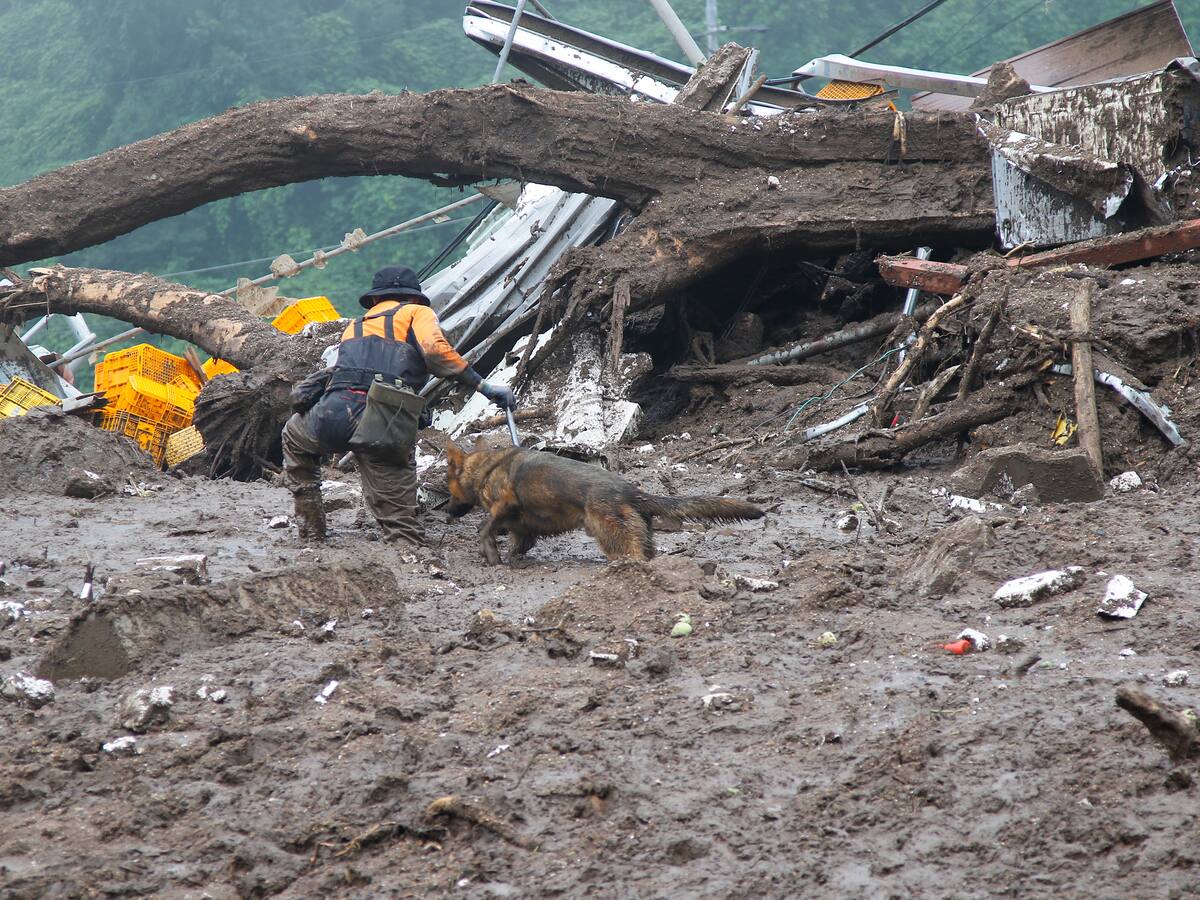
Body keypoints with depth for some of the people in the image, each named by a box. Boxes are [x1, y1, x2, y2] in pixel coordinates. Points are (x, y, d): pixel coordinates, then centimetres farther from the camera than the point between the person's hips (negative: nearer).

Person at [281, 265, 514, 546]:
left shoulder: (355, 326, 33)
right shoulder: (417, 313, 17)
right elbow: (435, 350, -4)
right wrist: (483, 386, -2)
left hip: (334, 417, 3)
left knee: (294, 437, 37)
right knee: (401, 527, 0)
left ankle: (311, 534, 33)